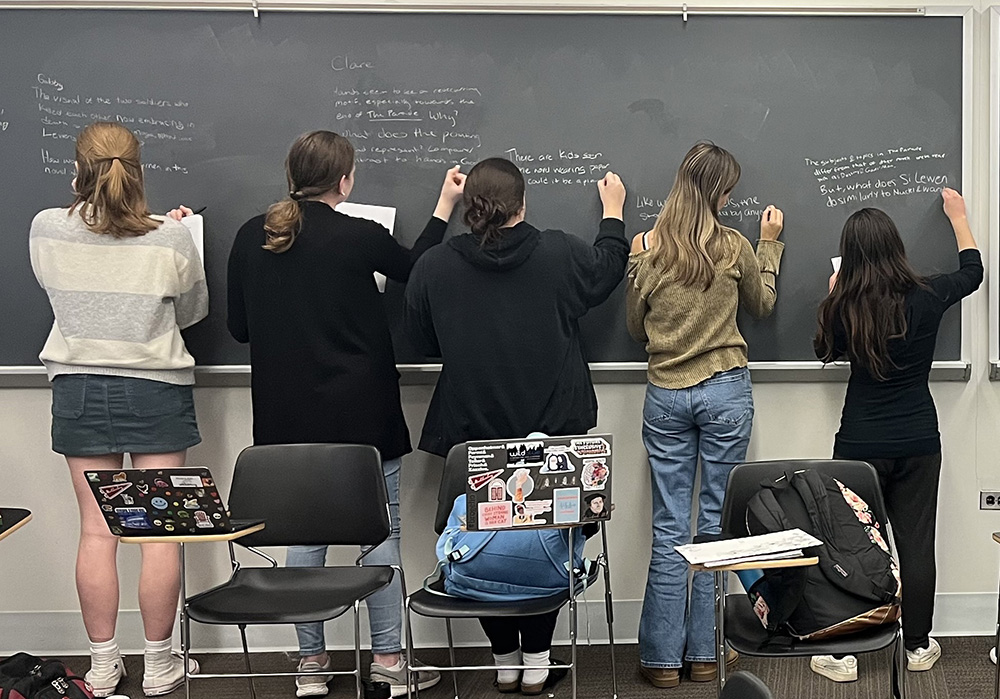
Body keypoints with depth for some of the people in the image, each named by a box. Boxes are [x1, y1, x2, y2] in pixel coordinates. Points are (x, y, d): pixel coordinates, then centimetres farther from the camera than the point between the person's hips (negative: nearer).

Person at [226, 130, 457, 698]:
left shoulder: (251, 238, 0)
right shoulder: (359, 236, -12)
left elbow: (239, 328, 7)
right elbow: (414, 270, 9)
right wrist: (446, 206, 20)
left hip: (287, 416, 4)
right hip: (361, 413, -4)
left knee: (304, 533, 12)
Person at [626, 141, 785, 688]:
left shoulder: (645, 248, -2)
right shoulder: (734, 247, -5)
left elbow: (636, 329, 8)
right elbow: (763, 305, 13)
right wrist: (770, 244, 23)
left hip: (665, 396, 1)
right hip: (725, 391, -1)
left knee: (669, 529, 6)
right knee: (716, 520, 8)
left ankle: (662, 658, 10)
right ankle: (705, 652, 14)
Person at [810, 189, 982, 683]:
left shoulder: (841, 308, -12)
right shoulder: (926, 298, -8)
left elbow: (827, 351, 9)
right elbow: (973, 272, 14)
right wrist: (958, 216, 27)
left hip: (861, 444, -2)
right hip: (918, 442, 2)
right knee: (916, 544, 13)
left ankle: (844, 654, 11)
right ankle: (918, 647, 25)